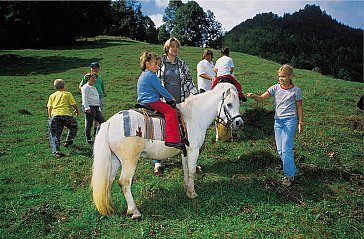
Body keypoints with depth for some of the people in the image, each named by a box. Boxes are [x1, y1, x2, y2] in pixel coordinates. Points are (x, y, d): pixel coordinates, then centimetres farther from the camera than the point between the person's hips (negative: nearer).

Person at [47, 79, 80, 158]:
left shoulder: (52, 96, 19)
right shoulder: (67, 94, 10)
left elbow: (49, 107, 12)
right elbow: (74, 104, 5)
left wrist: (50, 117, 21)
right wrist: (77, 111, 22)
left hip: (54, 116, 3)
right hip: (66, 115, -2)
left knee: (54, 135, 7)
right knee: (73, 126, 27)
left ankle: (57, 151, -5)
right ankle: (68, 141, 20)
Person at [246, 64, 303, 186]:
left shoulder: (295, 90, -2)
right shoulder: (275, 88, 3)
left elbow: (299, 107, 5)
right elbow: (261, 98, -6)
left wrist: (300, 123, 4)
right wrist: (253, 96, -27)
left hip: (290, 120, -4)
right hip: (278, 120, 4)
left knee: (286, 149, -10)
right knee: (280, 150, 8)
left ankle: (289, 175, 1)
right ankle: (292, 170, 26)